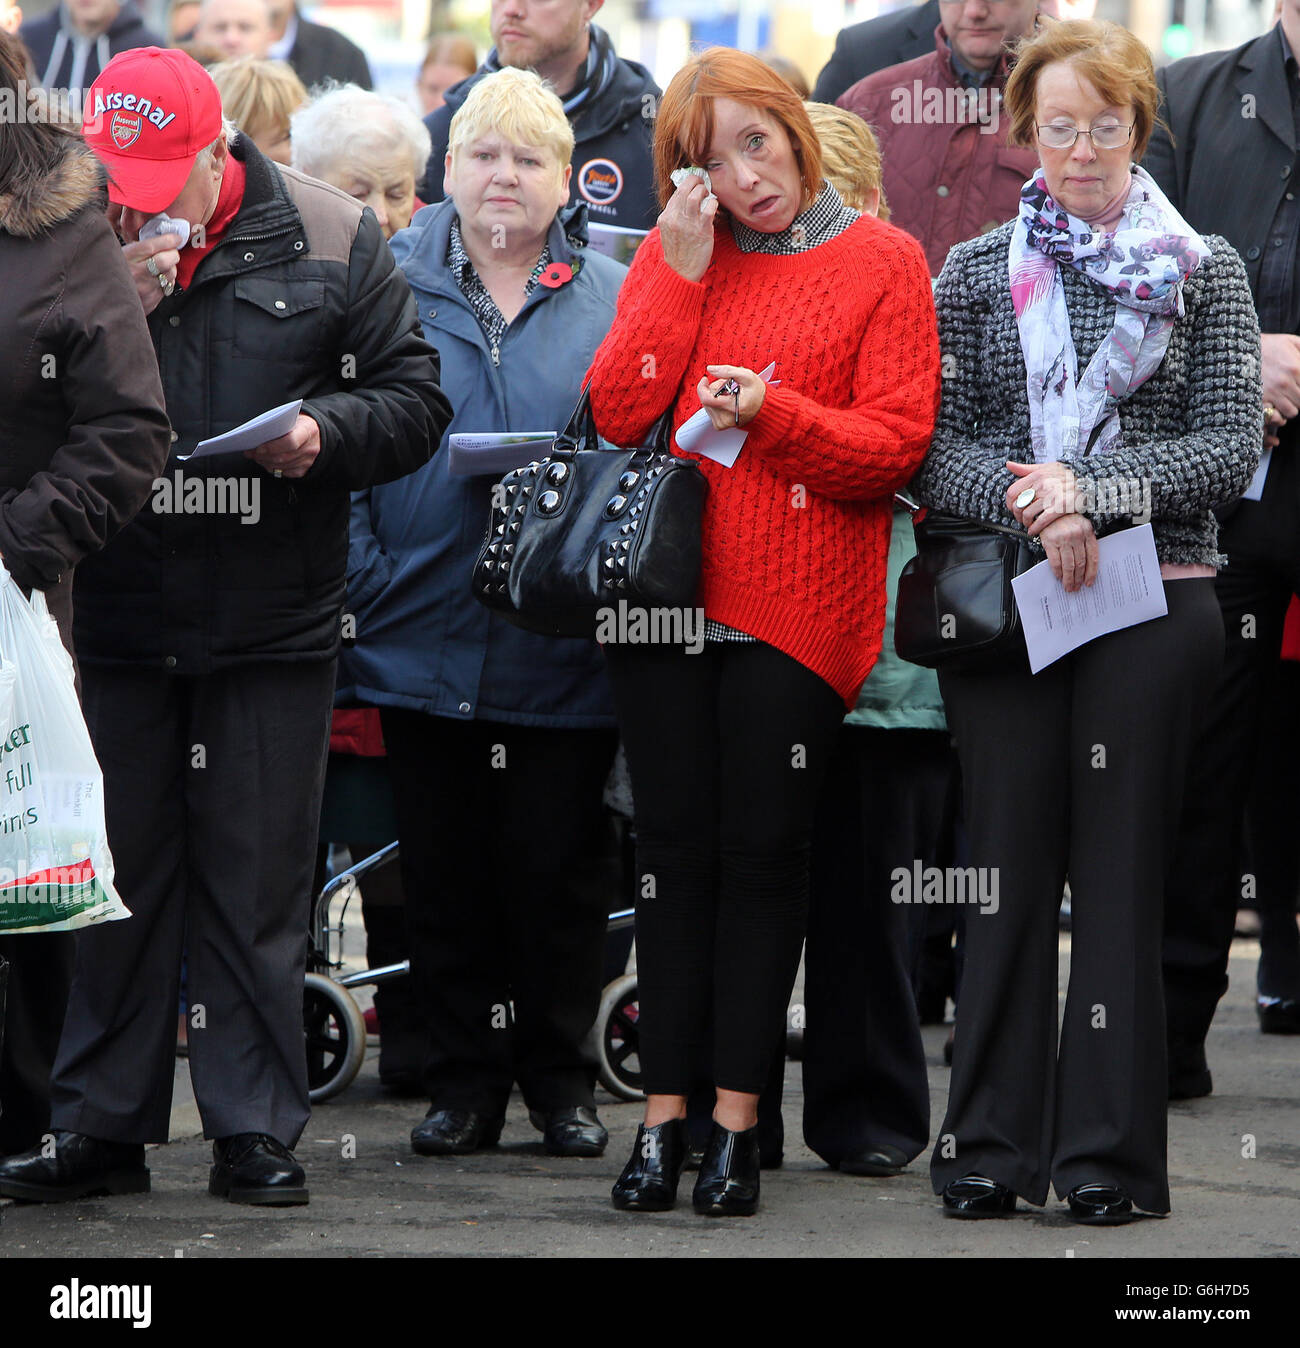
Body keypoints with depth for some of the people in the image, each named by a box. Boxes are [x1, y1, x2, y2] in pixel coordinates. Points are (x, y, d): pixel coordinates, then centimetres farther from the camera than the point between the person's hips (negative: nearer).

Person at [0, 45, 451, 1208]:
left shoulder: (329, 239, -3)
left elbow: (415, 401, 4)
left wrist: (325, 431, -16)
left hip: (271, 628, -1)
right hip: (110, 619, 1)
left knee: (257, 887, 3)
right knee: (113, 879, 7)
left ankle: (257, 1132, 10)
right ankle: (102, 1130, 15)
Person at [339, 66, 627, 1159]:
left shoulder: (613, 298, 4)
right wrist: (365, 576, -6)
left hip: (565, 647, -1)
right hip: (422, 636, 1)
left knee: (556, 867, 4)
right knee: (443, 872, 6)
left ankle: (561, 1079, 17)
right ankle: (464, 1081, 16)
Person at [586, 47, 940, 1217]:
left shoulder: (881, 263, 0)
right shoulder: (671, 259, 11)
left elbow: (896, 446, -5)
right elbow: (616, 414, 0)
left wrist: (771, 413, -18)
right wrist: (681, 275, -6)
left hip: (799, 607, -3)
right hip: (670, 585, 3)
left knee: (764, 851, 0)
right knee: (676, 849, 4)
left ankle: (737, 1122, 4)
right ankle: (664, 1115, 7)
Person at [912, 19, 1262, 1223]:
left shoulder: (1203, 272, 6)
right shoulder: (974, 273, 9)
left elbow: (1231, 445, -2)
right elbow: (934, 448, 3)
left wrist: (1092, 488, -14)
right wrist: (1028, 501, -16)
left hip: (1152, 600, -1)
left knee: (1119, 868, -1)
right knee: (1009, 863, 1)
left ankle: (1108, 1148, 2)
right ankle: (991, 1143, 6)